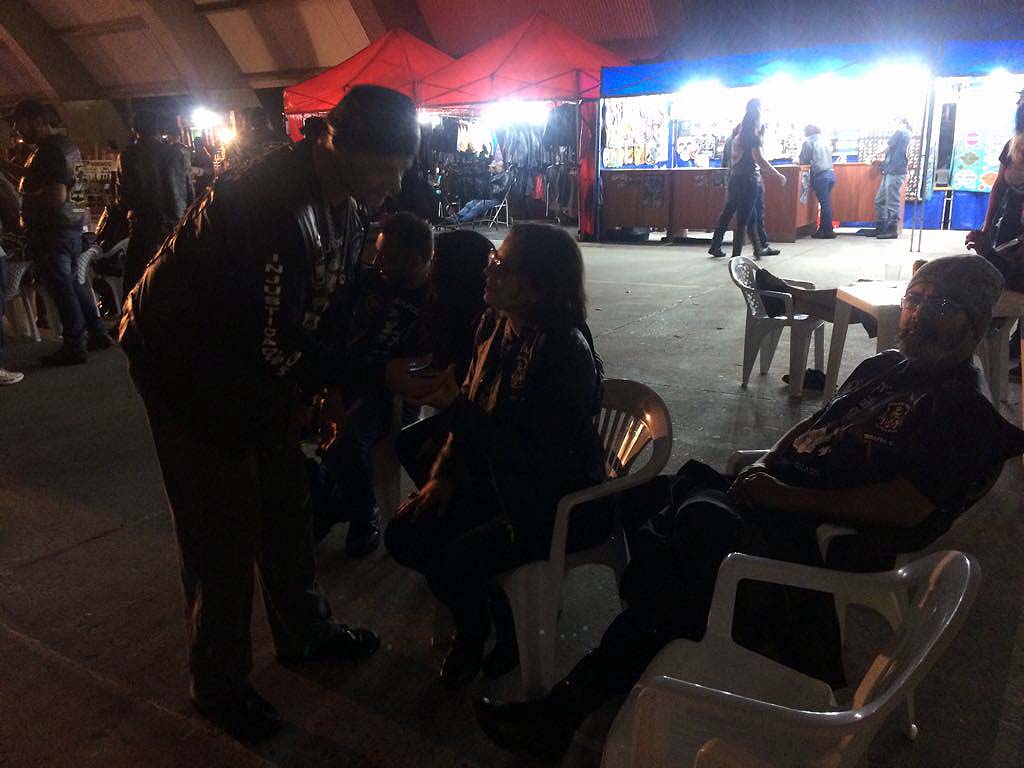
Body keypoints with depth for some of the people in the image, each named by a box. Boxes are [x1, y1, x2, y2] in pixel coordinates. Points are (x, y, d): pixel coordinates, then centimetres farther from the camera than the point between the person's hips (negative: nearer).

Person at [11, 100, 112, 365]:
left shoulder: (48, 149, -17)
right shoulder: (67, 143, 12)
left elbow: (57, 196, -26)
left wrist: (25, 197, -14)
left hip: (51, 231, -10)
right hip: (72, 224, 10)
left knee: (62, 288, -3)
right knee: (75, 282, 17)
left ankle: (74, 347, 4)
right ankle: (97, 334, 23)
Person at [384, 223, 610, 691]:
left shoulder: (564, 351, -26)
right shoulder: (494, 324, -3)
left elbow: (542, 459, -28)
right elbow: (472, 408, 8)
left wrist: (453, 406, -32)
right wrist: (444, 476, -3)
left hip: (558, 500, -7)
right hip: (495, 482, 8)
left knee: (454, 565, -22)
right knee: (405, 535, -3)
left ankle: (514, 630, 13)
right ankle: (473, 627, 22)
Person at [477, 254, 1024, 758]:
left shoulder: (967, 410, -4)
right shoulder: (884, 367, 20)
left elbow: (906, 508, -15)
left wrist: (788, 497, -18)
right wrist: (763, 474, 4)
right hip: (781, 497, 8)